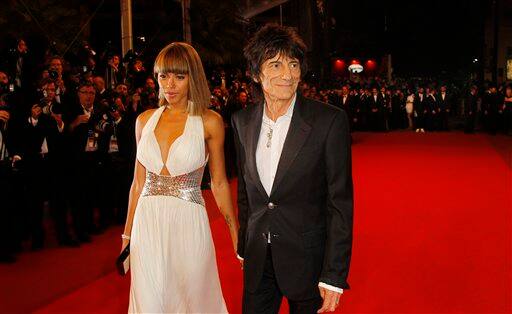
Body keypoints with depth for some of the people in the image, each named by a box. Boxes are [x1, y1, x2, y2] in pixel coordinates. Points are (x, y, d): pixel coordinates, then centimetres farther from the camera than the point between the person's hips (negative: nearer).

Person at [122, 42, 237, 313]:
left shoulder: (209, 121, -4)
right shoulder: (145, 120, 6)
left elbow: (219, 183, 2)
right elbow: (139, 182, 12)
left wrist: (236, 235, 0)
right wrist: (127, 234, 13)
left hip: (188, 222, -3)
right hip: (148, 222, 3)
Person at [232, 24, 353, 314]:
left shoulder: (331, 120, -15)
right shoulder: (242, 121, 0)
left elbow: (341, 203, -14)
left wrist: (334, 276, -15)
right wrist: (243, 247, 15)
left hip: (308, 257, -3)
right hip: (258, 257, 4)